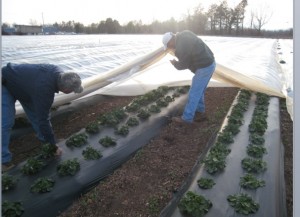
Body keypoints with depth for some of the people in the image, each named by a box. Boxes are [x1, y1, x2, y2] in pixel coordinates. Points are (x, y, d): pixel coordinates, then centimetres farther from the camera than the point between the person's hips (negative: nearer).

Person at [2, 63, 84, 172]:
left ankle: (45, 140, 26)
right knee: (6, 123, -13)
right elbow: (43, 120, -32)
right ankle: (4, 161, -4)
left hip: (21, 82, 8)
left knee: (37, 113, 10)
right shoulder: (44, 90, -40)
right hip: (5, 85, -8)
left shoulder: (59, 73, -19)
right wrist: (54, 146, -22)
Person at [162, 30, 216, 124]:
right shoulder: (184, 34, 4)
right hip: (209, 63, 10)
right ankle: (200, 110, 37)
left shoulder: (181, 48, -23)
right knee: (199, 90, 23)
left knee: (194, 93, 0)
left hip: (204, 67, -10)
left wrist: (174, 63, 9)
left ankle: (187, 118, 10)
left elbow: (183, 65, -10)